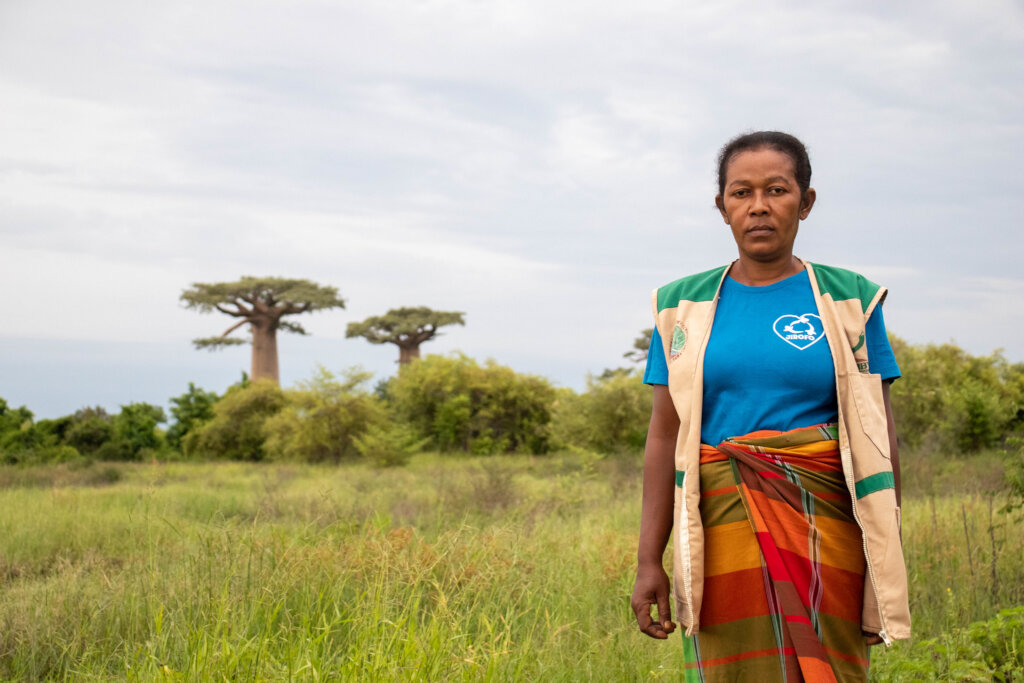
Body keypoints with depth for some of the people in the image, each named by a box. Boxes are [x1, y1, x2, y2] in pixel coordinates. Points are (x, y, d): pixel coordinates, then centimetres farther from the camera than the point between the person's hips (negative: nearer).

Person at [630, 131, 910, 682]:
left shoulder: (849, 302, 6)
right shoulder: (686, 307, 8)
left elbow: (877, 437, 4)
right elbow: (664, 437, 5)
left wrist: (887, 563, 0)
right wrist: (649, 559, 0)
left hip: (822, 527, 0)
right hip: (725, 527, 1)